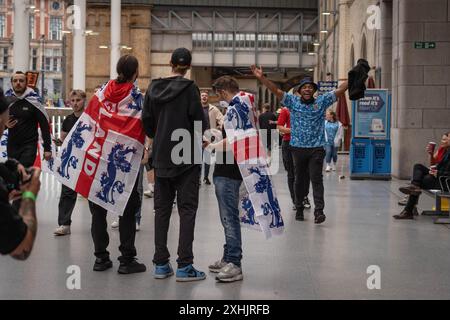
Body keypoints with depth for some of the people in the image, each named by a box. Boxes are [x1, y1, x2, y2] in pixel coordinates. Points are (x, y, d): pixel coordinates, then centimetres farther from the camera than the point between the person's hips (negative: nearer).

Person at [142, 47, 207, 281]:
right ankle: (184, 265, -2)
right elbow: (200, 123, -11)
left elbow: (146, 121, 6)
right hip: (187, 157, -4)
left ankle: (161, 264, 12)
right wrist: (200, 135, 10)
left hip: (161, 157, 5)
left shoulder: (153, 88, 3)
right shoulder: (189, 88, -11)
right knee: (187, 209, 1)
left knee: (162, 209, 10)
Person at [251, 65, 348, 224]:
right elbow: (276, 90, -2)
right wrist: (261, 78, -13)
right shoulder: (293, 101, 5)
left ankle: (319, 211, -14)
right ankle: (299, 209, 23)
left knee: (316, 179, -8)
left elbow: (339, 90, 3)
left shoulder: (322, 101, 6)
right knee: (299, 179, 11)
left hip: (317, 149, -1)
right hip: (298, 148, 1)